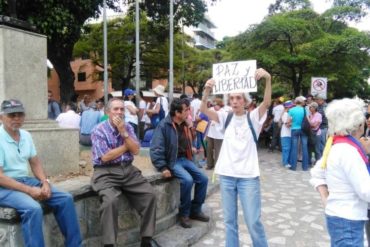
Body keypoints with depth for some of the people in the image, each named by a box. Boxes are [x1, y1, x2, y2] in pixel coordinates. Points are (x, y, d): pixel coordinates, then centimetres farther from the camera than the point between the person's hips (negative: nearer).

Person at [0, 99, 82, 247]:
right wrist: (29, 190, -22)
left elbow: (35, 163, 11)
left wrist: (45, 182, -6)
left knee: (65, 199, -6)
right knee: (33, 208, -35)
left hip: (25, 180, 7)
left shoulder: (26, 135, 6)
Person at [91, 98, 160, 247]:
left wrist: (123, 132, -12)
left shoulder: (128, 128, 9)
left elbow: (135, 150, -2)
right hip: (106, 173, -4)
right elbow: (105, 157, -15)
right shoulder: (99, 131, -5)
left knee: (150, 194, -10)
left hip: (128, 170, 5)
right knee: (110, 201, -31)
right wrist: (126, 146, -4)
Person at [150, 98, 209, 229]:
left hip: (185, 159, 8)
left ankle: (195, 210, 15)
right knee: (187, 180, -28)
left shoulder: (185, 124, 9)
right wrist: (163, 167, -25)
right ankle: (184, 214, -5)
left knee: (203, 179, -2)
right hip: (172, 161, -8)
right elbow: (156, 149, -20)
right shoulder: (164, 126, -16)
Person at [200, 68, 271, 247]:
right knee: (229, 220, 13)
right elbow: (204, 110, -9)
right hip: (227, 175, 3)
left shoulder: (253, 117, -2)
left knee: (253, 221, 4)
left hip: (248, 176, -3)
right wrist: (207, 91, -28)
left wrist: (268, 79, -35)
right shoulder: (226, 117, 4)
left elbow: (266, 103, -20)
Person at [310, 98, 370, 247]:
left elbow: (316, 174, 11)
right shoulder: (348, 150, -21)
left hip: (338, 216, 8)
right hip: (348, 221, -8)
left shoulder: (336, 145, 3)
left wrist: (326, 199, 2)